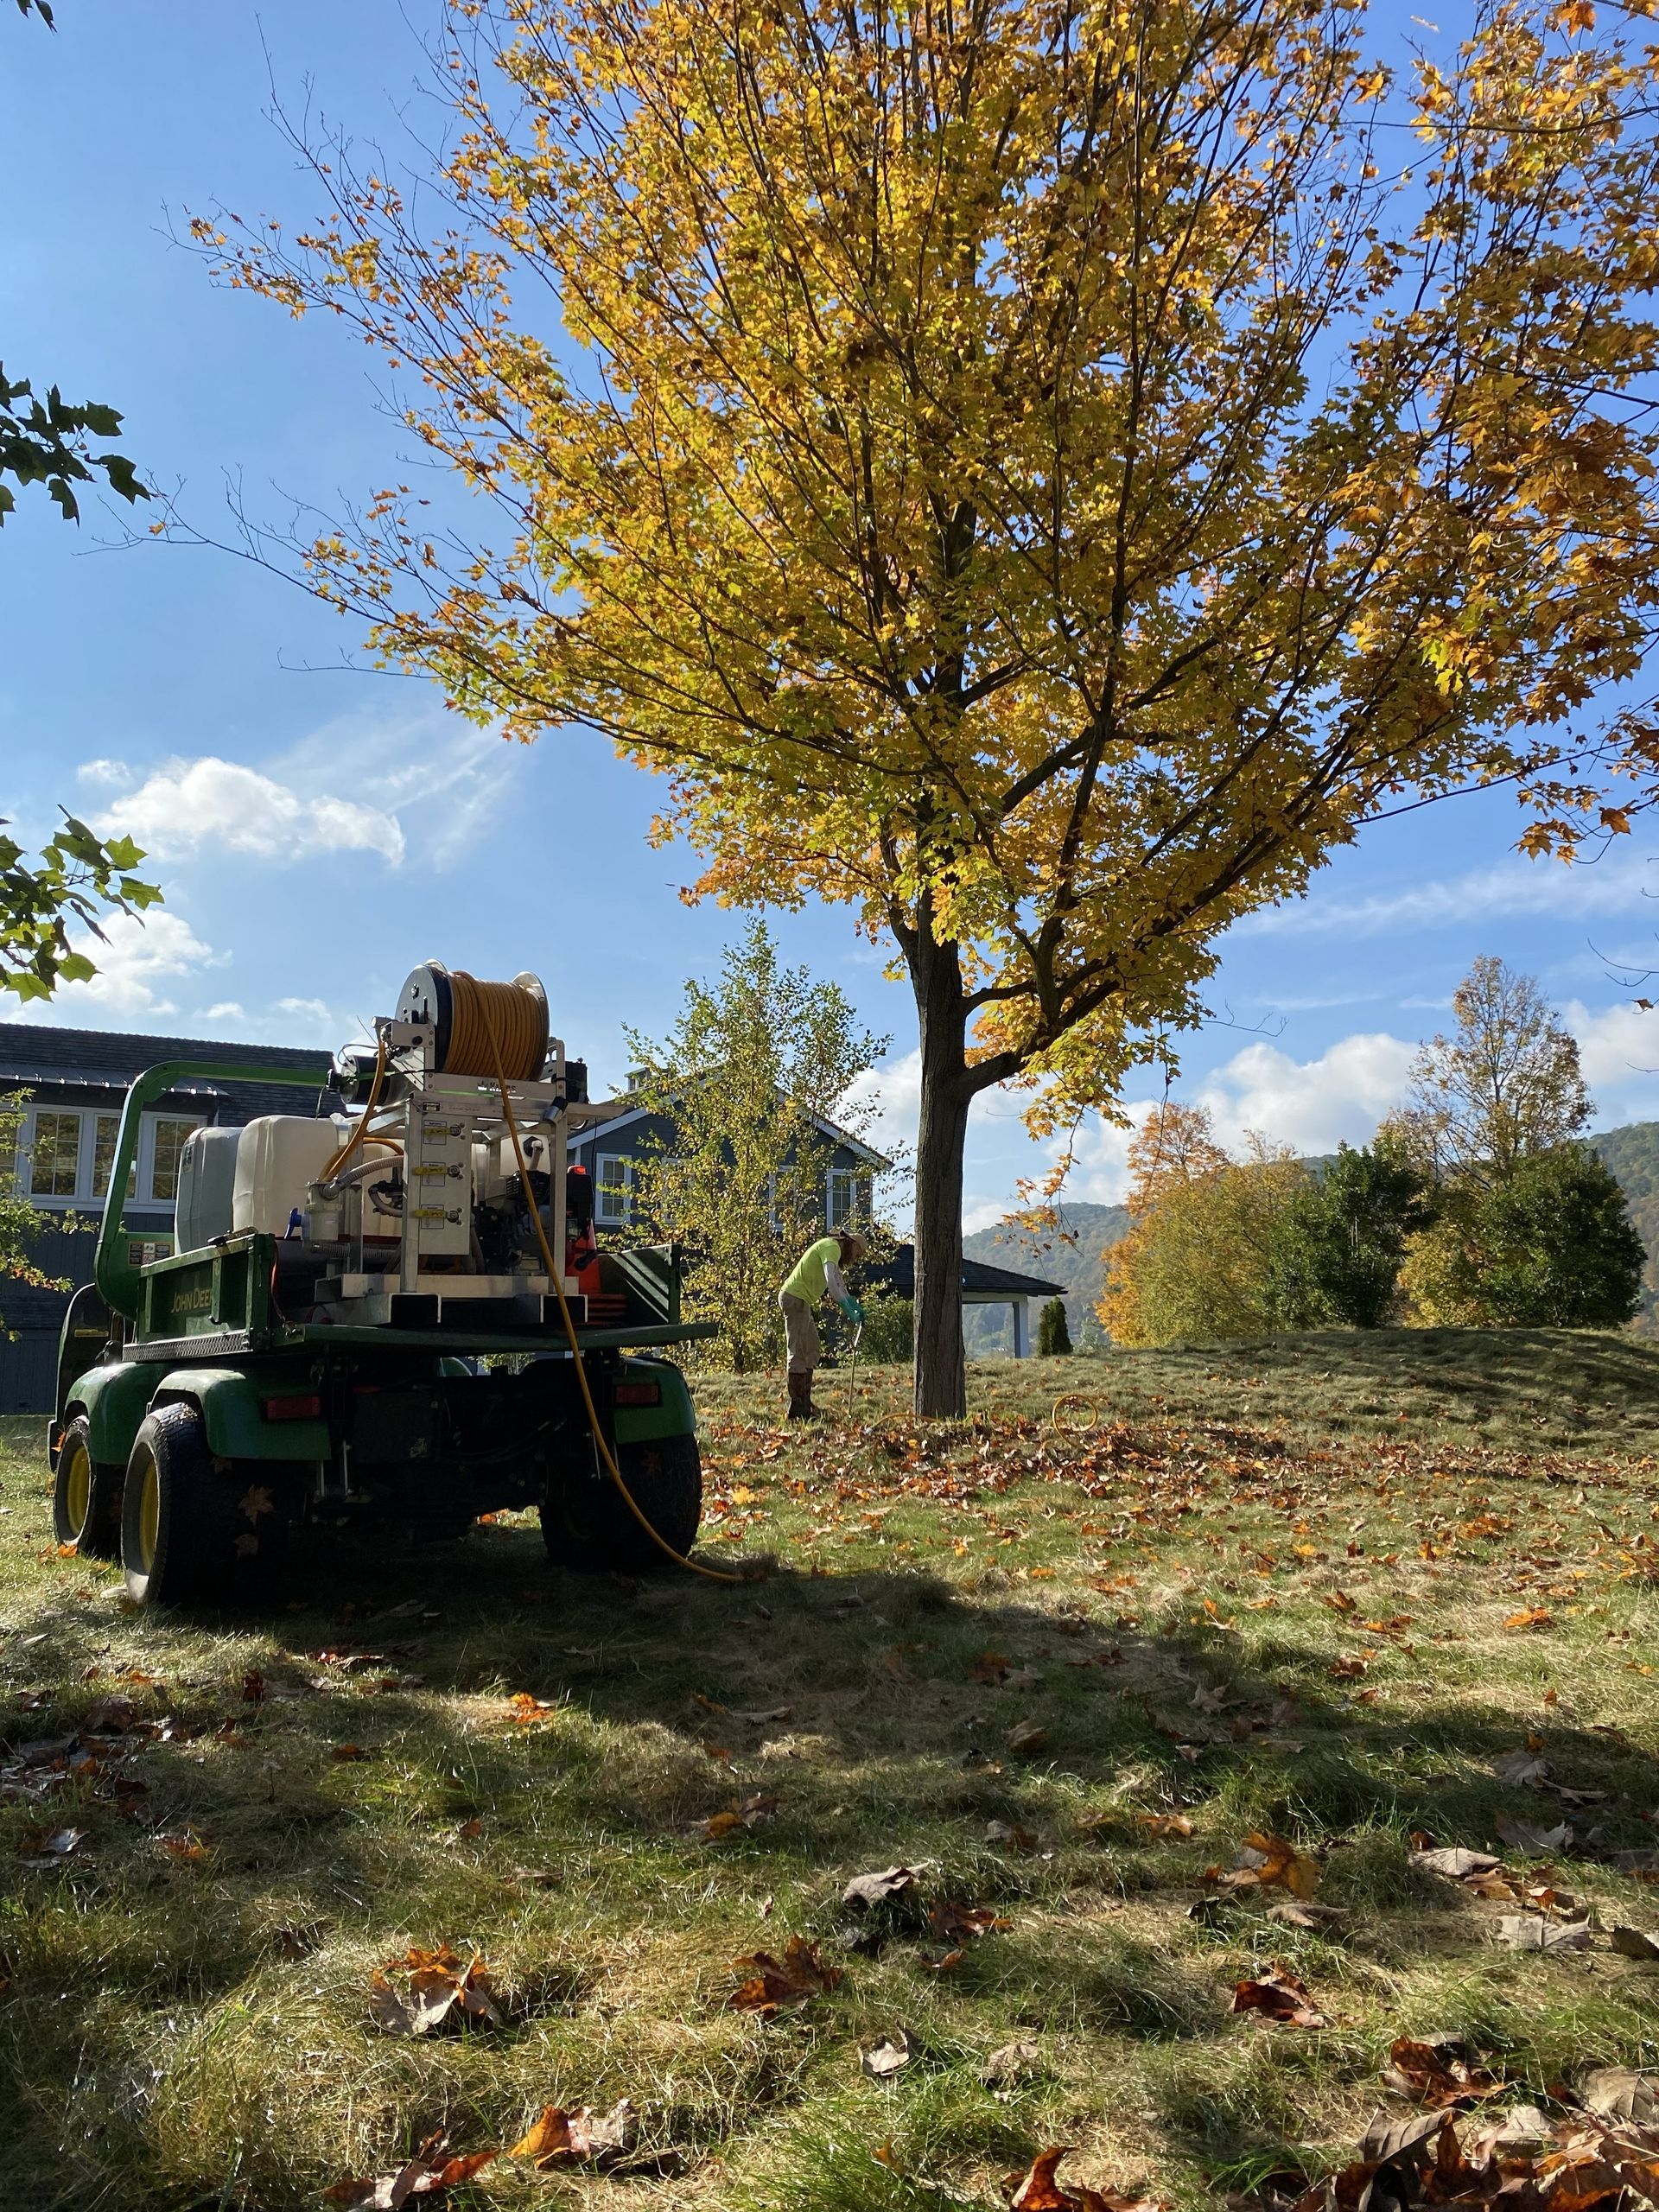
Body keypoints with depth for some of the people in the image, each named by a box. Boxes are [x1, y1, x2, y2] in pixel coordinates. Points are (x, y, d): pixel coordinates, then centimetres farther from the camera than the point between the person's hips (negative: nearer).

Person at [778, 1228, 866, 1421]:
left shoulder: (832, 1250, 22)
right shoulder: (831, 1248, -11)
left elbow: (839, 1283, 24)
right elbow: (831, 1280, -25)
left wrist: (855, 1306, 15)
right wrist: (847, 1308, -28)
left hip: (801, 1300, 11)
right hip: (795, 1297, -11)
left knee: (813, 1351, 13)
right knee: (798, 1353, -10)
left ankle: (805, 1404, 16)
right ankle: (797, 1410, -9)